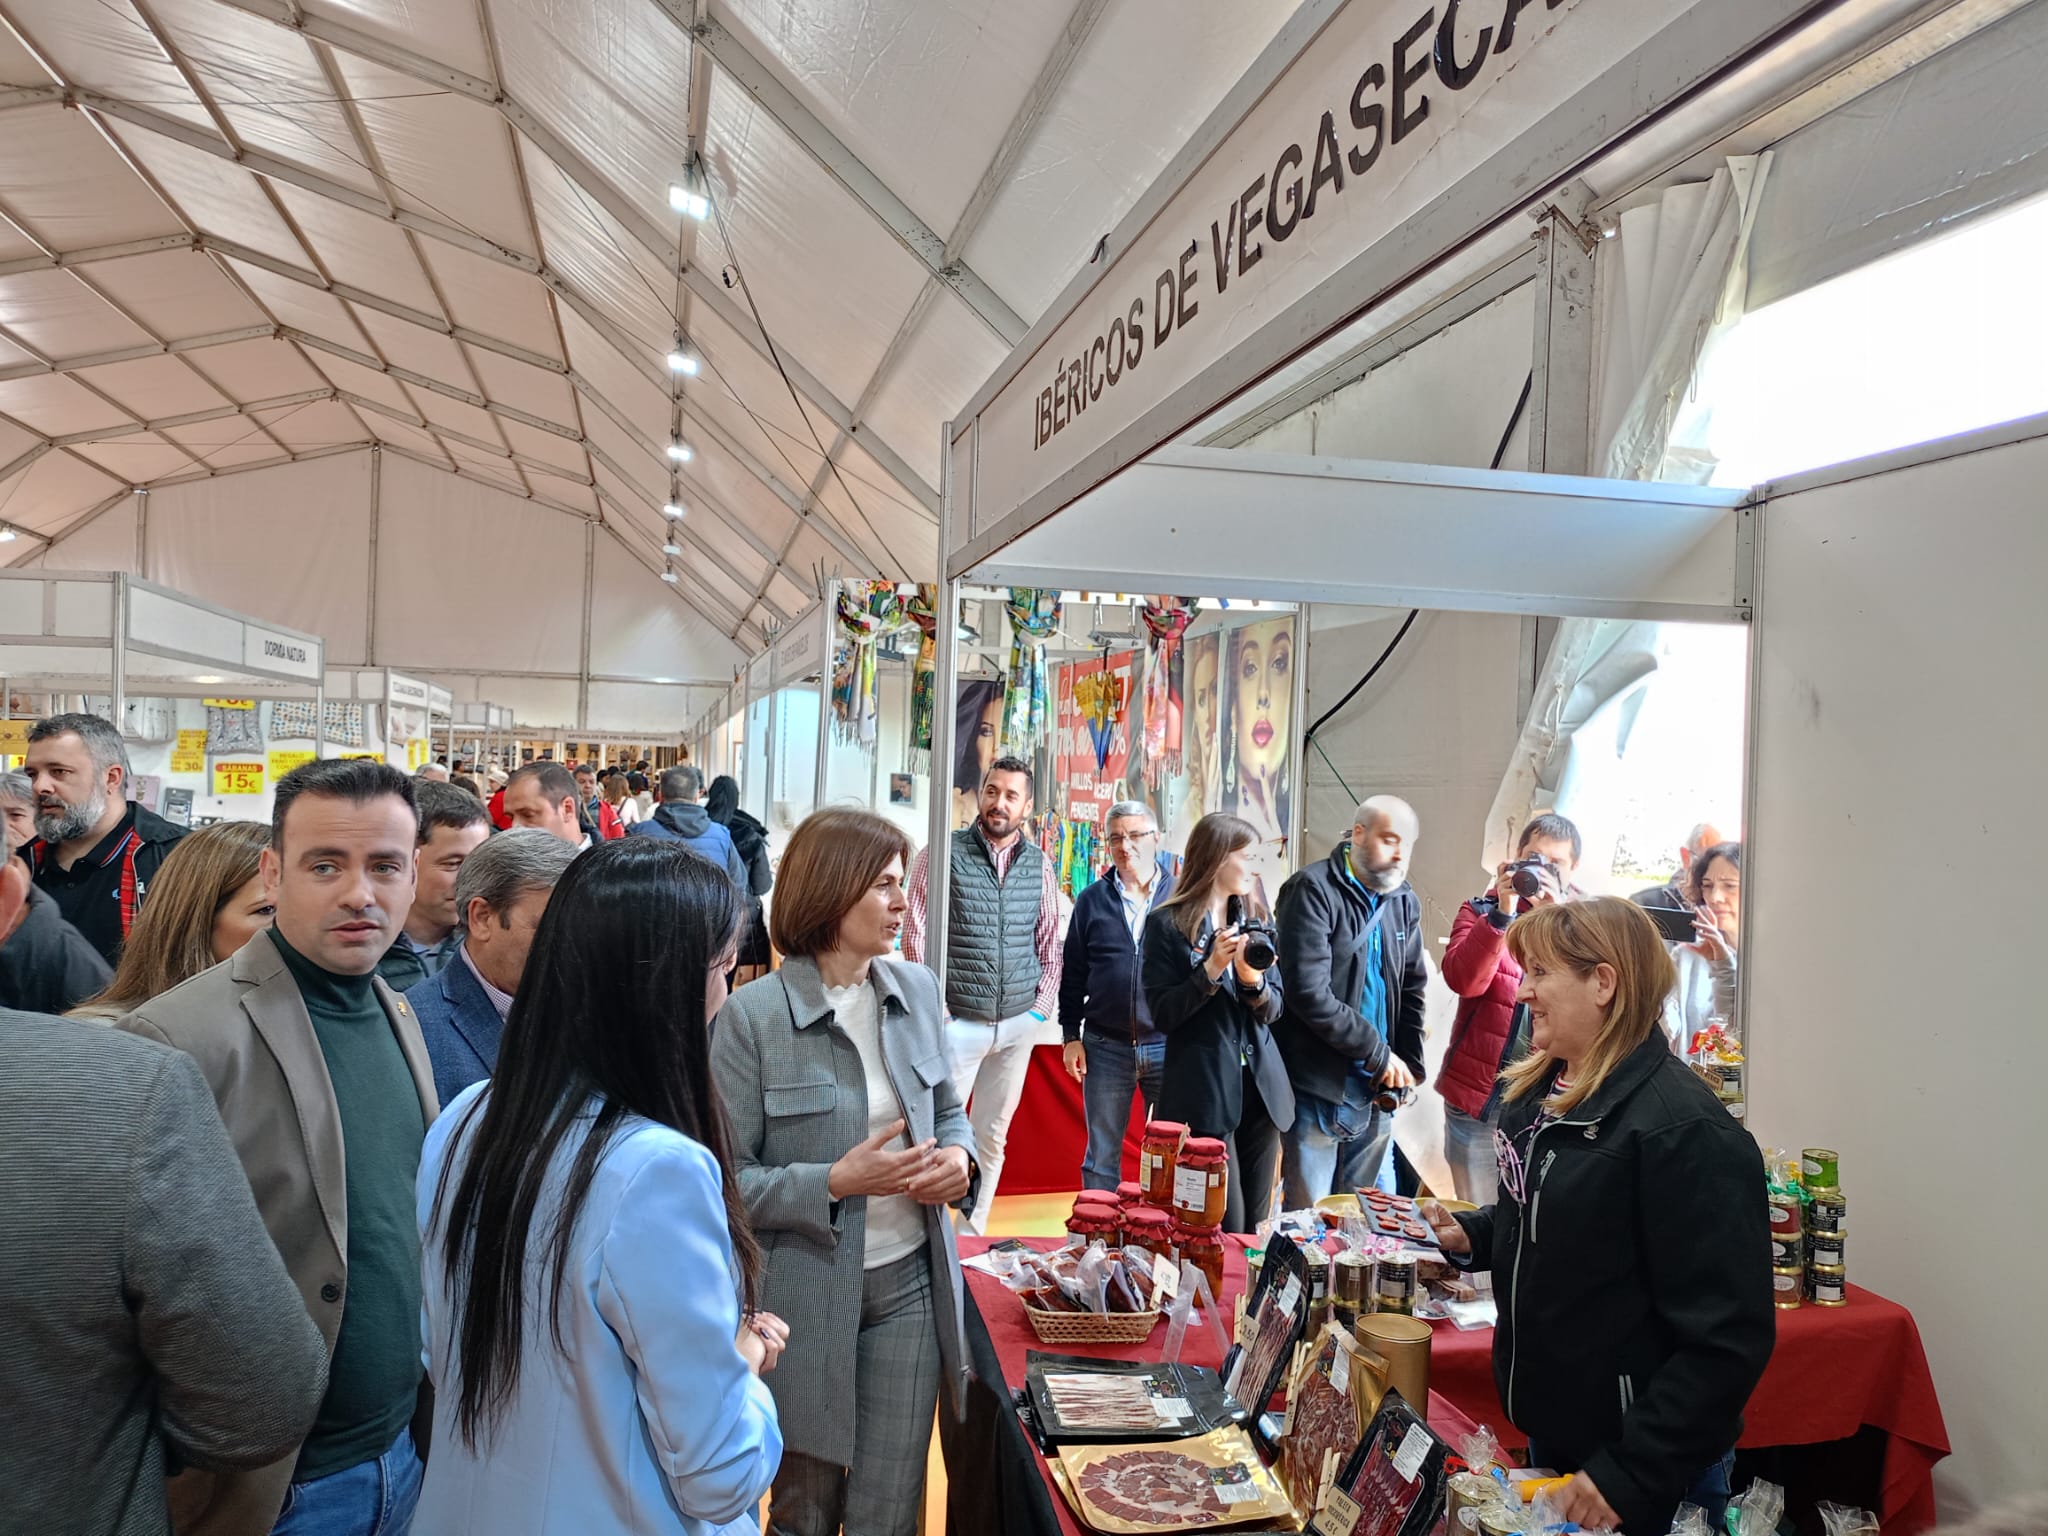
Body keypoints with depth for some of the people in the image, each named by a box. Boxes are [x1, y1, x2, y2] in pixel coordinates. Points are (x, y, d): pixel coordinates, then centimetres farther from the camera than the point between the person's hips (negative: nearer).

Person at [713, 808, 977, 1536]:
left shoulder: (917, 990, -1)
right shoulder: (753, 1013, -15)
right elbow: (727, 1179, -13)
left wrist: (959, 1156, -8)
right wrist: (835, 1183, -24)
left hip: (909, 1285, 4)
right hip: (805, 1297, -3)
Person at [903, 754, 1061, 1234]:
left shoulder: (1039, 865, 6)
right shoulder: (943, 853, -5)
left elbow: (1050, 942, 12)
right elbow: (916, 933, -6)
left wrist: (1042, 1005, 3)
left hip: (1018, 1024, 4)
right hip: (957, 1022, -4)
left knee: (993, 1136, 12)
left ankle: (973, 1234, 24)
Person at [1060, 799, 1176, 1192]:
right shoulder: (1092, 900, 5)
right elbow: (1073, 973, 8)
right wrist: (1071, 1035, 4)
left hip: (1168, 1045, -1)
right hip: (1106, 1046, 1)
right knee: (1102, 1154, 8)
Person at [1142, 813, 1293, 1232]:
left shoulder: (1254, 919, 12)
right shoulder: (1168, 924, -4)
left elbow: (1273, 1009, 8)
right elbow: (1163, 1015, -9)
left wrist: (1254, 982, -13)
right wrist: (1211, 970, -20)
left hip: (1260, 1088, 5)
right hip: (1203, 1092, -5)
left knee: (1254, 1225, 10)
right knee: (1226, 1228, -5)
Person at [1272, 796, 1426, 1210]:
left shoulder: (1406, 901, 10)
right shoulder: (1313, 890, -11)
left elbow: (1412, 989, 15)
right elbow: (1309, 993, -19)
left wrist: (1407, 1068, 2)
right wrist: (1380, 1054, -13)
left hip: (1378, 1091, 6)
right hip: (1319, 1086, -6)